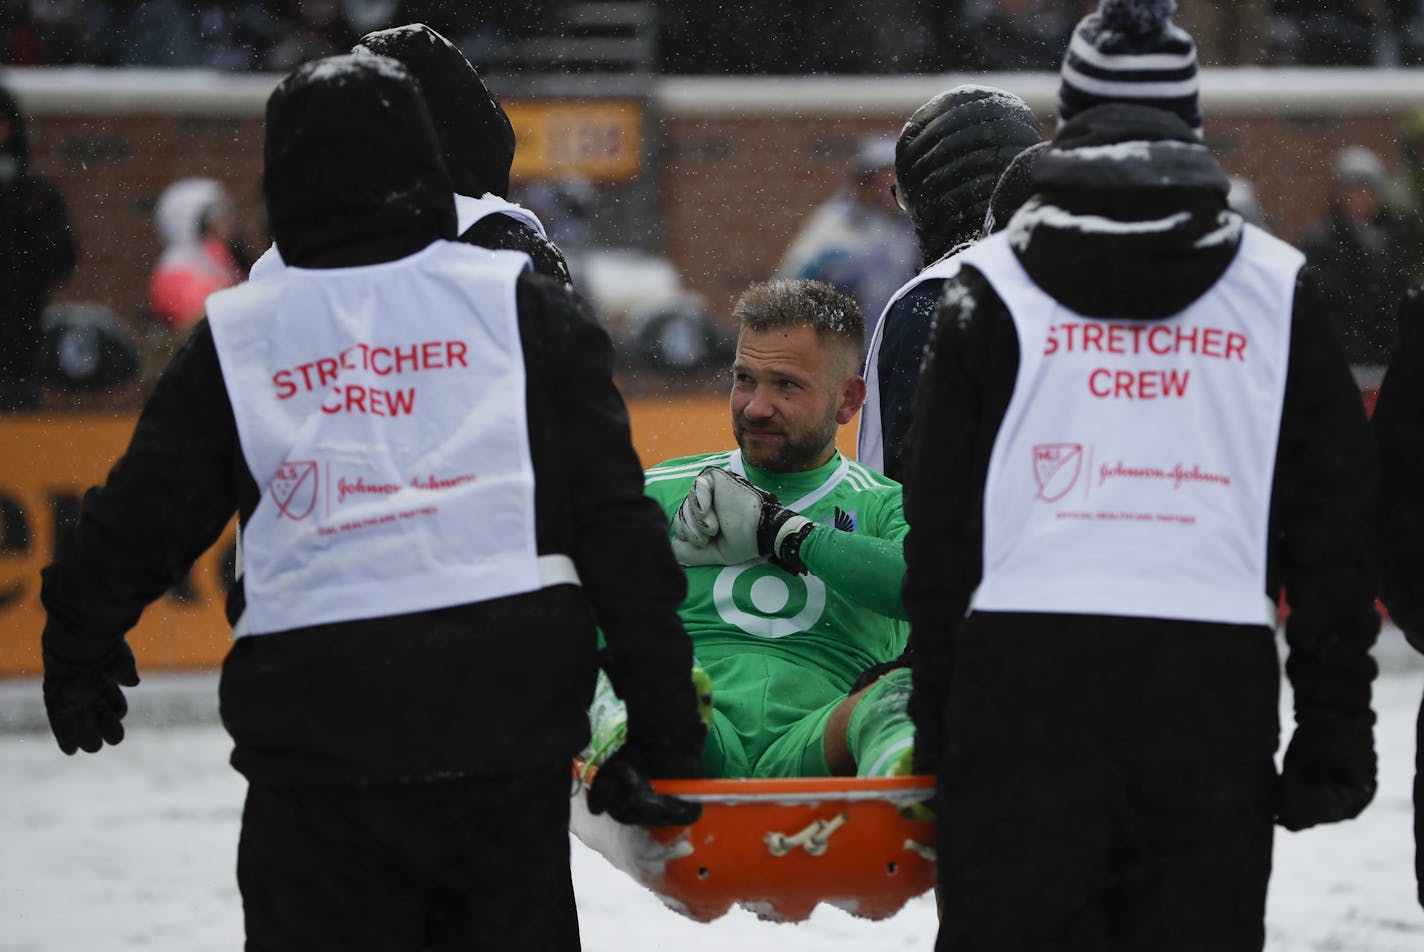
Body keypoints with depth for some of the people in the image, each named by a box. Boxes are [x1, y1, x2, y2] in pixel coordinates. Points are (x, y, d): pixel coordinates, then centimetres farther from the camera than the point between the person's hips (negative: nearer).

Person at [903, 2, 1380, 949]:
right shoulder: (1277, 287, 8)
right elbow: (1335, 526, 8)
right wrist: (1336, 727, 12)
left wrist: (934, 721, 13)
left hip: (1024, 667, 0)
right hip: (1216, 676, 1)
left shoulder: (993, 287, 6)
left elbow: (941, 525, 6)